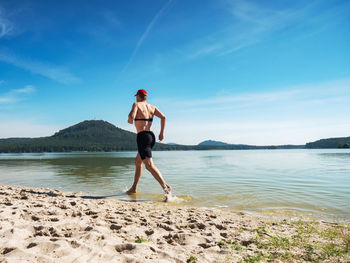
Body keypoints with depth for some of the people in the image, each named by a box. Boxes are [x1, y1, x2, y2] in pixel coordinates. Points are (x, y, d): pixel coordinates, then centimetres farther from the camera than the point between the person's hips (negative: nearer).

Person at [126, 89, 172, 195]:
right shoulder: (152, 107, 14)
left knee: (149, 165, -13)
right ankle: (134, 188, 31)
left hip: (142, 137, -8)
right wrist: (162, 133, 5)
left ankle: (166, 187, -25)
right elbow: (163, 117, 3)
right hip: (151, 136, 8)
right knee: (137, 162, 22)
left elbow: (132, 116, -18)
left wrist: (130, 120, 5)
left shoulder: (136, 104, -1)